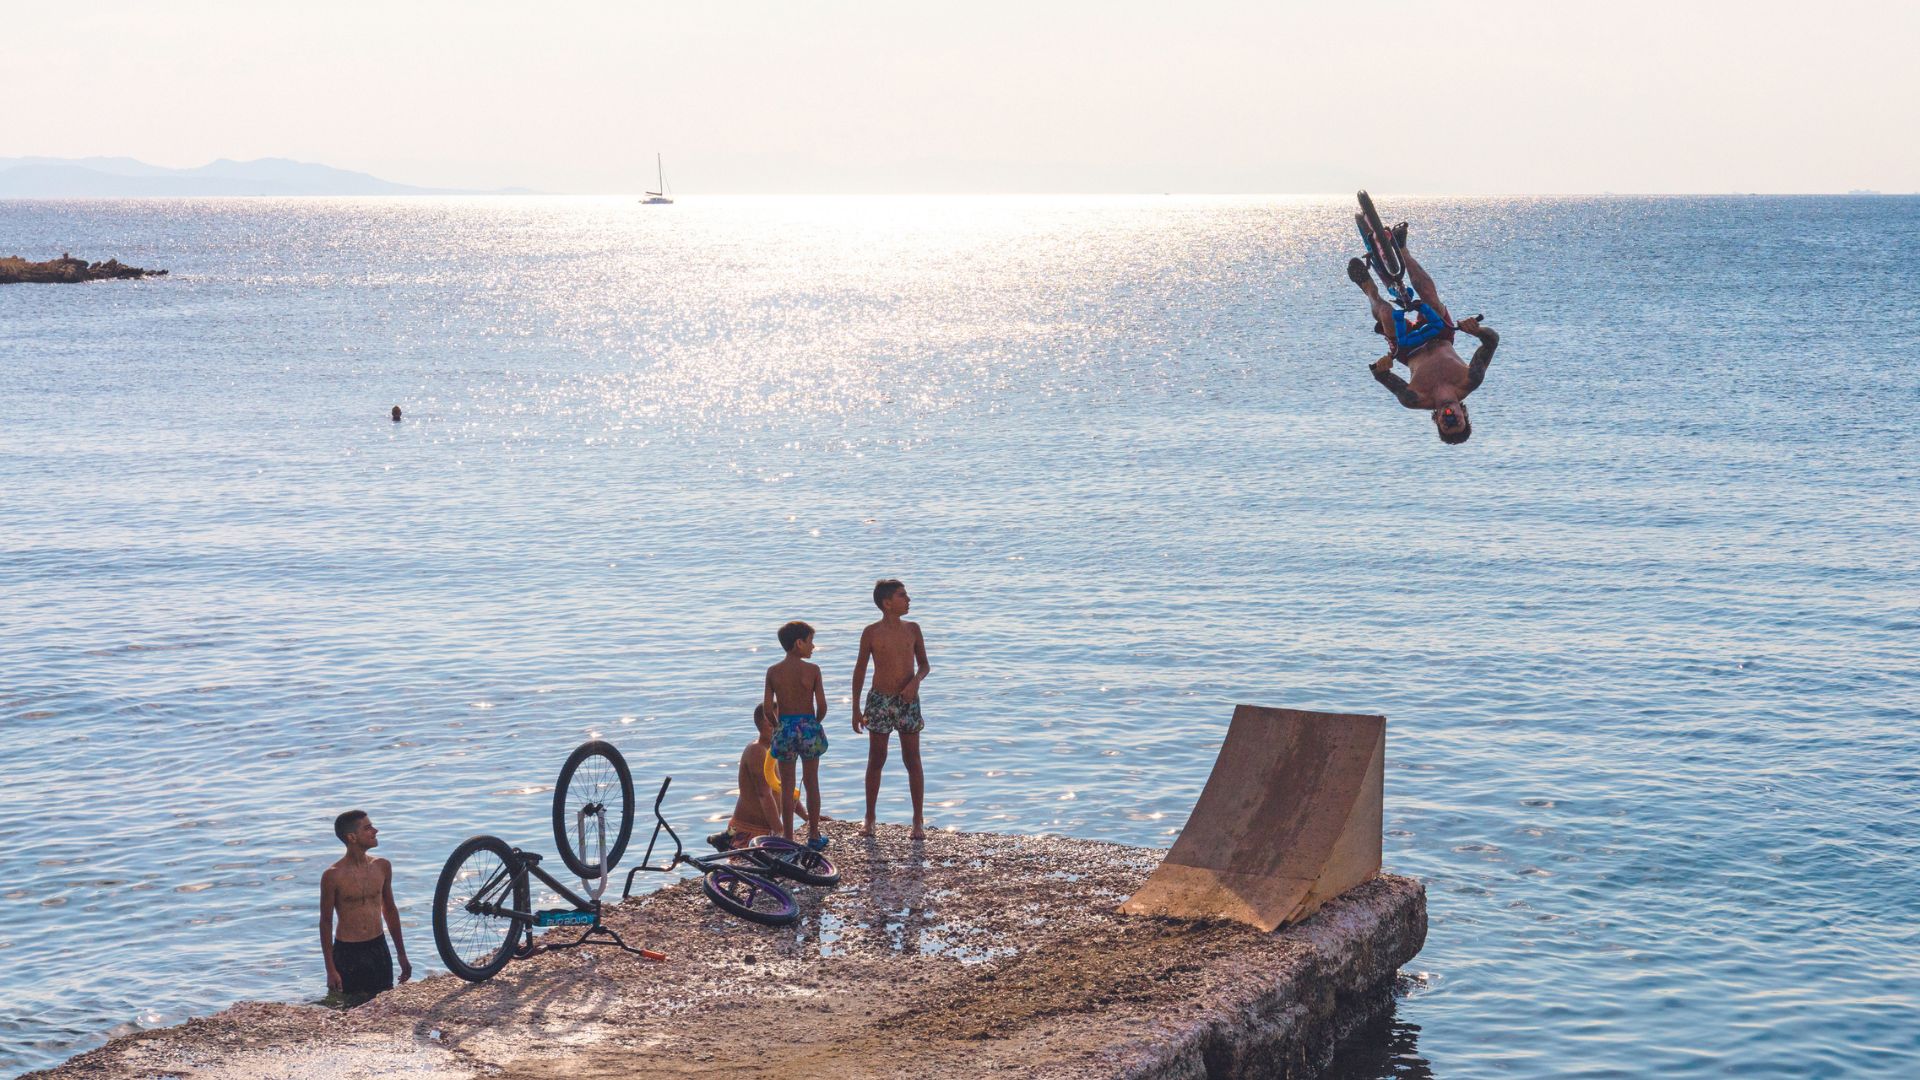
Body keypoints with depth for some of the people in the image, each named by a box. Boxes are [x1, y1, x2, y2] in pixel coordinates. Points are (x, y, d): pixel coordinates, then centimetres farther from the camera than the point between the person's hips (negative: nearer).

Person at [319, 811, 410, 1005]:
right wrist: (330, 970, -10)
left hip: (378, 948, 5)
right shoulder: (333, 876, -13)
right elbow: (326, 923, -7)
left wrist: (402, 955, 14)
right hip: (347, 952, -5)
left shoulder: (382, 867, 2)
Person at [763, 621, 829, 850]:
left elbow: (767, 708, -6)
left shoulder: (773, 672, -3)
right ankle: (814, 836, 15)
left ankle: (788, 837, 11)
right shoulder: (812, 670, -9)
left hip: (784, 729, 2)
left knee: (787, 785, 9)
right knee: (812, 783, 11)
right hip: (808, 726, -2)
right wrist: (815, 722, 8)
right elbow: (822, 705, -12)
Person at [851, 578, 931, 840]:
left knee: (913, 761, 1)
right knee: (876, 761, 6)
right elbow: (860, 669, 4)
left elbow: (924, 664, 9)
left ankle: (918, 820, 7)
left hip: (908, 700, 1)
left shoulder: (912, 629, 3)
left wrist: (915, 681, -13)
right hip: (879, 701, -1)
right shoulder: (871, 633, -3)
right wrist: (856, 708, 3)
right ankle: (869, 818, 16)